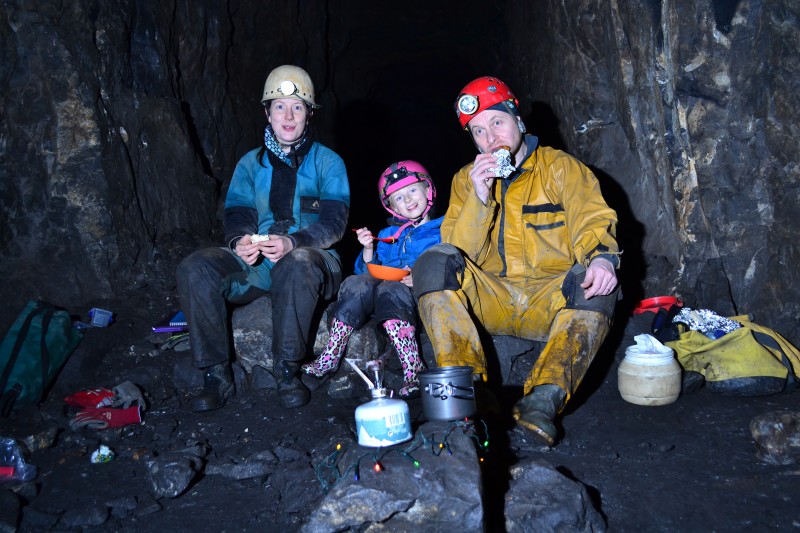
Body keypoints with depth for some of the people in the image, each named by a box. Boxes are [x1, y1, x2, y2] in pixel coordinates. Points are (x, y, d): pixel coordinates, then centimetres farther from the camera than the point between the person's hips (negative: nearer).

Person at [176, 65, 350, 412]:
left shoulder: (327, 162, 6)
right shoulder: (251, 163, 16)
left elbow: (334, 221, -6)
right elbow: (236, 213, 7)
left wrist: (292, 243, -26)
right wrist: (239, 241, -19)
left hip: (310, 262, -3)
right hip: (254, 264, 4)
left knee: (298, 263, -40)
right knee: (194, 268, -22)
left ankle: (287, 371, -25)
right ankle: (216, 375, -16)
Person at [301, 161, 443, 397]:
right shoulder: (387, 235, 28)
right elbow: (370, 271, 23)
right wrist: (368, 249, 5)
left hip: (419, 296, -4)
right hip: (382, 287, 5)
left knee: (387, 290, -36)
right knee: (356, 283, -27)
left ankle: (413, 371, -43)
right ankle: (328, 359, -27)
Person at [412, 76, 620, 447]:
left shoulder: (562, 168, 6)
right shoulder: (465, 180, 11)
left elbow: (593, 221, -9)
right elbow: (461, 253, 0)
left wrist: (601, 258, -32)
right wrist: (479, 198, -16)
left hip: (550, 301, -1)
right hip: (490, 301, 2)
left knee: (594, 283, -31)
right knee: (434, 263, -23)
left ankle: (543, 399, -37)